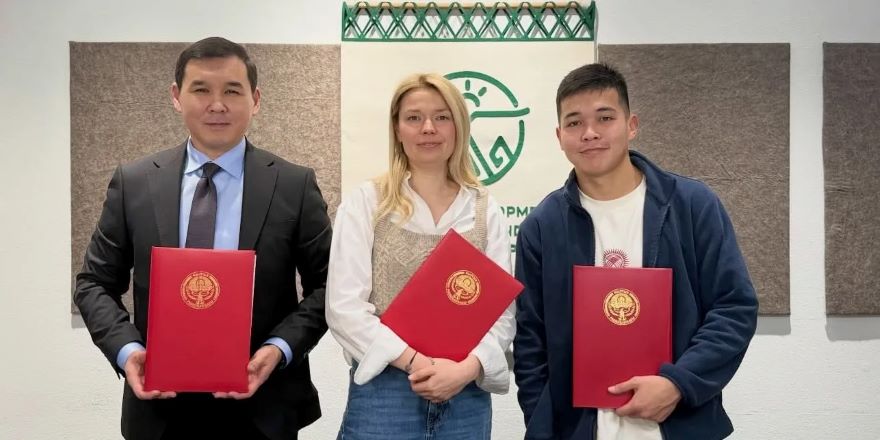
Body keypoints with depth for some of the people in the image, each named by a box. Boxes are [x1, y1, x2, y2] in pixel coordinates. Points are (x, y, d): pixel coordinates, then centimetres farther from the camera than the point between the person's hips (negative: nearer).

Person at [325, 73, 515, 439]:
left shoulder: (485, 210, 6)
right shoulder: (365, 203, -1)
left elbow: (502, 309, 2)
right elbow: (344, 307, -8)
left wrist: (468, 367, -15)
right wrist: (415, 362, -16)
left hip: (467, 396, 2)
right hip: (383, 393, -2)